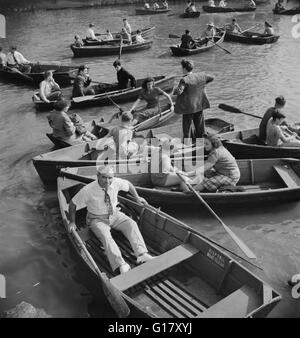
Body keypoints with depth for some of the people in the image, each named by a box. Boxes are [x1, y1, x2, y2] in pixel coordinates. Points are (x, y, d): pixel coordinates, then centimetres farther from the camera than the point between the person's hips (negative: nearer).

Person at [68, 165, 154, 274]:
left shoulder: (116, 182, -14)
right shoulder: (87, 190, -23)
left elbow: (128, 184, 9)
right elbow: (72, 203, -9)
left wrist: (137, 197, 17)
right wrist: (72, 222, -8)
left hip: (114, 214, 4)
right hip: (97, 219, -4)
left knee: (131, 224, -21)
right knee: (105, 236, -32)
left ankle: (142, 254, -31)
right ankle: (121, 265, -44)